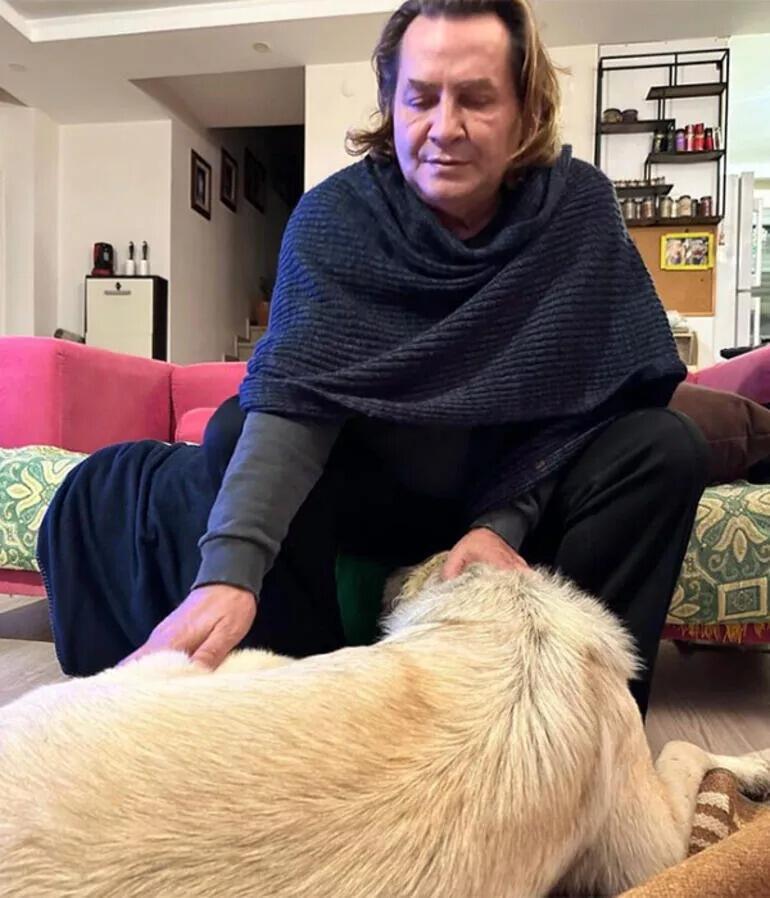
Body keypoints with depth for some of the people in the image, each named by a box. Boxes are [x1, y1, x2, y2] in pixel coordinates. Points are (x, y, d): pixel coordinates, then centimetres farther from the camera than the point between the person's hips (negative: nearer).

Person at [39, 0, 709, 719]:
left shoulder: (578, 206, -10)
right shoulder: (335, 216, -16)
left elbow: (573, 394, -10)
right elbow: (293, 396, -30)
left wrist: (505, 520, -23)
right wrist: (229, 572, -43)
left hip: (521, 483, 2)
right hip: (369, 481, -1)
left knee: (664, 448, -22)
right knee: (238, 435, -27)